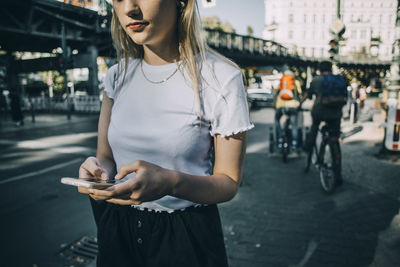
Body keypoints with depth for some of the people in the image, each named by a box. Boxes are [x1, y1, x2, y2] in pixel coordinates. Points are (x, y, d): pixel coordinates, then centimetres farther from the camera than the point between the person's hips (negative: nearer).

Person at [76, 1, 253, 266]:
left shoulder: (222, 78, -15)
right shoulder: (117, 75, 0)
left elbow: (228, 183, -11)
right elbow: (106, 157, 6)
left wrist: (170, 182, -30)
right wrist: (97, 169, -18)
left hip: (187, 235, -4)